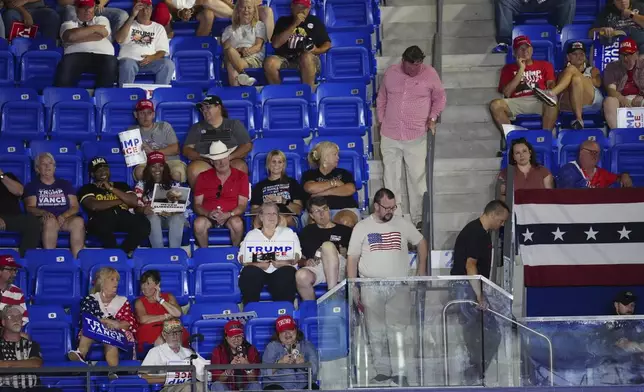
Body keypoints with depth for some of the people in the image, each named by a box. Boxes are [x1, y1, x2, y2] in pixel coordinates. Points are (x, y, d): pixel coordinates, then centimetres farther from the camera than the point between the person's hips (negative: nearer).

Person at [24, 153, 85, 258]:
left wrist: (64, 215, -10)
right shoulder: (32, 186, 18)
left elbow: (75, 207, 12)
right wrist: (43, 213, -19)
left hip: (65, 219, 2)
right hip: (43, 220, -2)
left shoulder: (65, 184, 23)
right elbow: (30, 208, 3)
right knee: (51, 221, -40)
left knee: (78, 221, -34)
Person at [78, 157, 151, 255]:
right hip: (101, 219, -3)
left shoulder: (121, 185, 28)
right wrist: (120, 201, 3)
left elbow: (135, 202, 9)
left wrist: (111, 188, 5)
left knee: (143, 222, -30)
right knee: (105, 219, -42)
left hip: (123, 218, 3)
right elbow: (94, 206, -5)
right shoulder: (87, 189, 17)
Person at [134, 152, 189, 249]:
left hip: (172, 217, 1)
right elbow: (136, 206, -2)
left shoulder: (174, 184, 8)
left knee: (178, 217, -34)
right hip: (150, 218, -1)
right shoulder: (142, 185, 6)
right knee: (153, 217, -36)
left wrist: (173, 212, -25)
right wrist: (143, 210, -27)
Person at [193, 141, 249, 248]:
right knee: (199, 223, -34)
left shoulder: (241, 176, 7)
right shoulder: (203, 177, 11)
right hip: (208, 216, 1)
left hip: (231, 216, -1)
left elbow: (242, 205, 2)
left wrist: (228, 215, -18)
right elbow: (197, 204, 6)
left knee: (237, 223, -35)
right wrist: (208, 214, -16)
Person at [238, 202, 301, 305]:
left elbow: (297, 255, 10)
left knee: (287, 273, -35)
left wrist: (286, 262, -13)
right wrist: (256, 263, -12)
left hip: (281, 270, 0)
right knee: (249, 273, -34)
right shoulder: (251, 235, 23)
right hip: (257, 270, 0)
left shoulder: (288, 232, 23)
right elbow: (242, 257, 10)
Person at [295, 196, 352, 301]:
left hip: (338, 269, -1)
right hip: (314, 268, 1)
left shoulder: (344, 231, 20)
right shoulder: (307, 231, 26)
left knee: (327, 245, -34)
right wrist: (305, 262, 0)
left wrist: (344, 255, -7)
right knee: (301, 275, -37)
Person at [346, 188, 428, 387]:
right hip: (371, 288, 1)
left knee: (398, 331, -7)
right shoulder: (361, 227, 3)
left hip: (399, 287, 0)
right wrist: (354, 289, -2)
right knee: (376, 333, 4)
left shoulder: (402, 224, 5)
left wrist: (421, 270, 12)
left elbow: (421, 242, 18)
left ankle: (400, 373, -7)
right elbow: (352, 259, 4)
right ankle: (382, 372, 12)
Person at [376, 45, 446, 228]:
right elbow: (381, 99, 16)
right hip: (389, 135, 2)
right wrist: (381, 120, 12)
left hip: (416, 137, -2)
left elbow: (440, 98, 10)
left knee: (417, 177, -1)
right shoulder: (391, 73, 4)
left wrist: (432, 118, 0)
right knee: (391, 178, 7)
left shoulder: (430, 74, -2)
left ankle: (418, 218, 8)